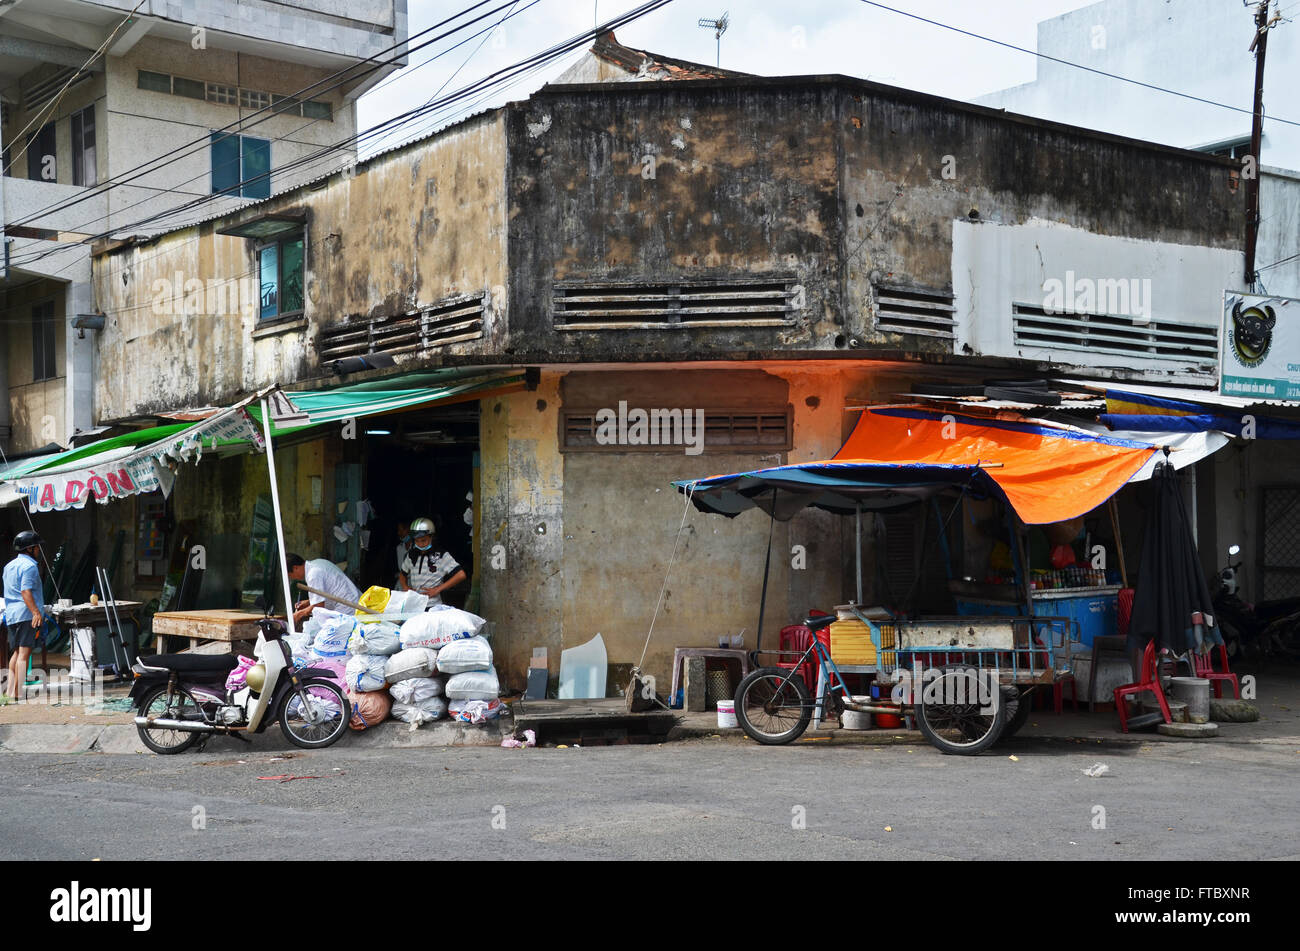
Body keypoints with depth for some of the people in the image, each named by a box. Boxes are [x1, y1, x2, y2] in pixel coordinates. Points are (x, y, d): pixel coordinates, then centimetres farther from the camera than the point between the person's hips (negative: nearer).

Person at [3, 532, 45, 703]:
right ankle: (19, 693, -17)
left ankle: (10, 691, 13)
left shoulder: (9, 566, 19)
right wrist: (36, 612, -26)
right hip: (26, 613, -9)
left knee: (16, 653, 14)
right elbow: (25, 591, -19)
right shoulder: (29, 566, -9)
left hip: (11, 613, 9)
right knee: (24, 653, -12)